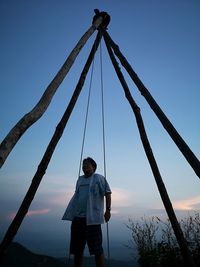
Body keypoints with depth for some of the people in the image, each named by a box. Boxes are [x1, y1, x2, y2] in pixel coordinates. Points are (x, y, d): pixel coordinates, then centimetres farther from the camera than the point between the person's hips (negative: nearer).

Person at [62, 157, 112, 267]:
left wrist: (108, 209, -12)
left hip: (92, 218, -6)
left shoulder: (99, 178, -1)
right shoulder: (80, 180, 18)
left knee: (97, 249, -2)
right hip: (77, 218, 7)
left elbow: (107, 193, -5)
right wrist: (72, 214, 22)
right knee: (77, 249, 12)